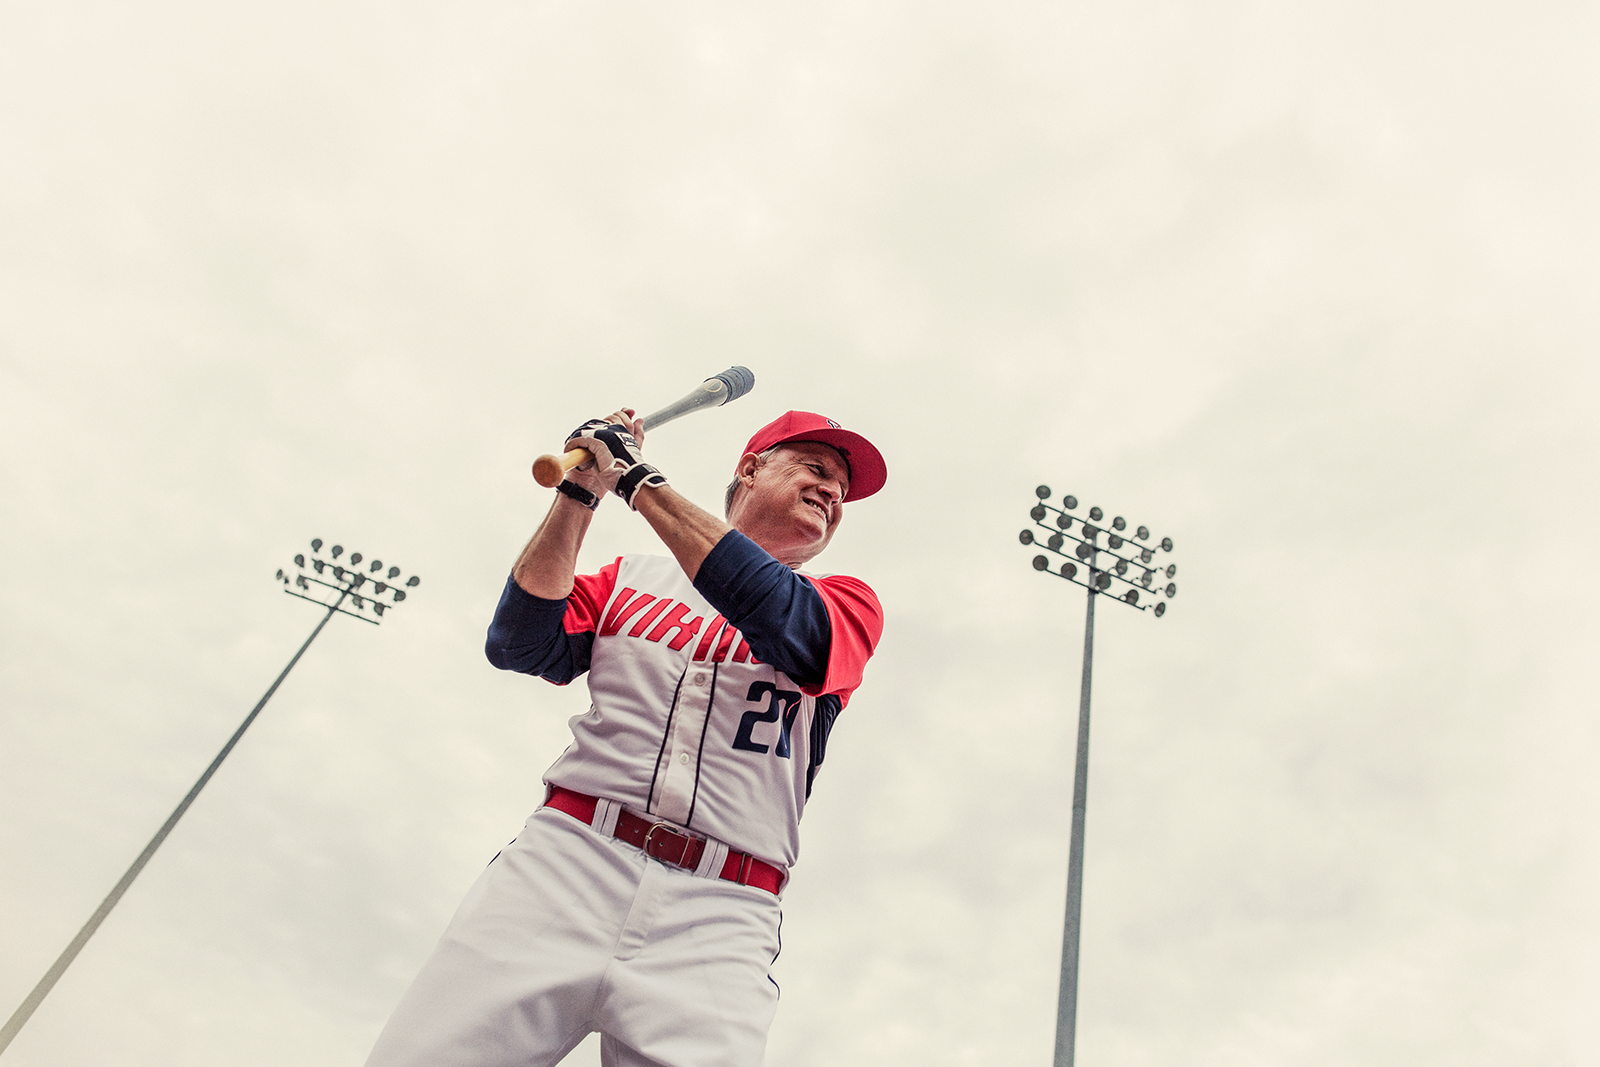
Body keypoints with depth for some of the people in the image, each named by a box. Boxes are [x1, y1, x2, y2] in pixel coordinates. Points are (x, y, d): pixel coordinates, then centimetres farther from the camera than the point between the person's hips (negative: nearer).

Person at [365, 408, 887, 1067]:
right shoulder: (633, 576, 19)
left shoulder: (847, 602, 14)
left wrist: (640, 480, -4)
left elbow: (788, 626, -9)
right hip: (567, 860, 1)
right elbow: (519, 647, 6)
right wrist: (580, 493, -1)